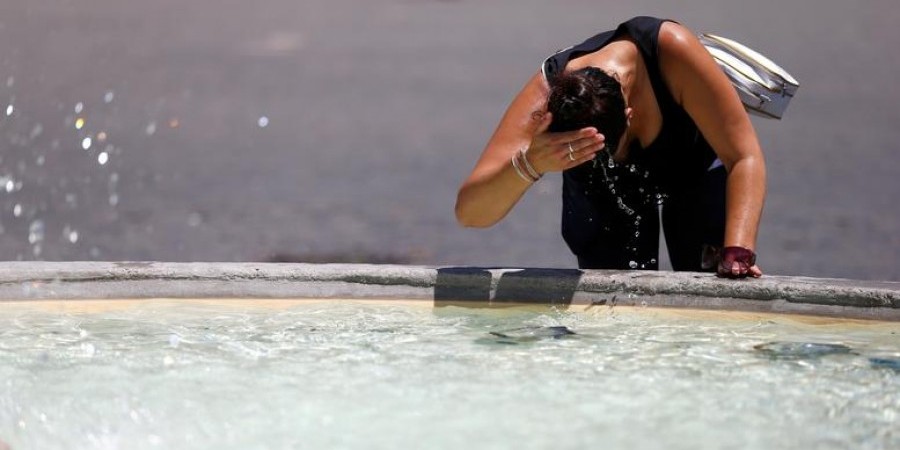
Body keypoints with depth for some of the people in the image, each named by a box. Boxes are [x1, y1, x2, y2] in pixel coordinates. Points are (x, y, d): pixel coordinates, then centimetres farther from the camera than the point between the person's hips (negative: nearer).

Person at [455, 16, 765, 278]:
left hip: (692, 165, -1)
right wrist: (528, 164, -63)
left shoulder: (671, 50, -43)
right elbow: (468, 214, -44)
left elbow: (744, 157, -39)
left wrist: (737, 253, -53)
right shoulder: (546, 94, -39)